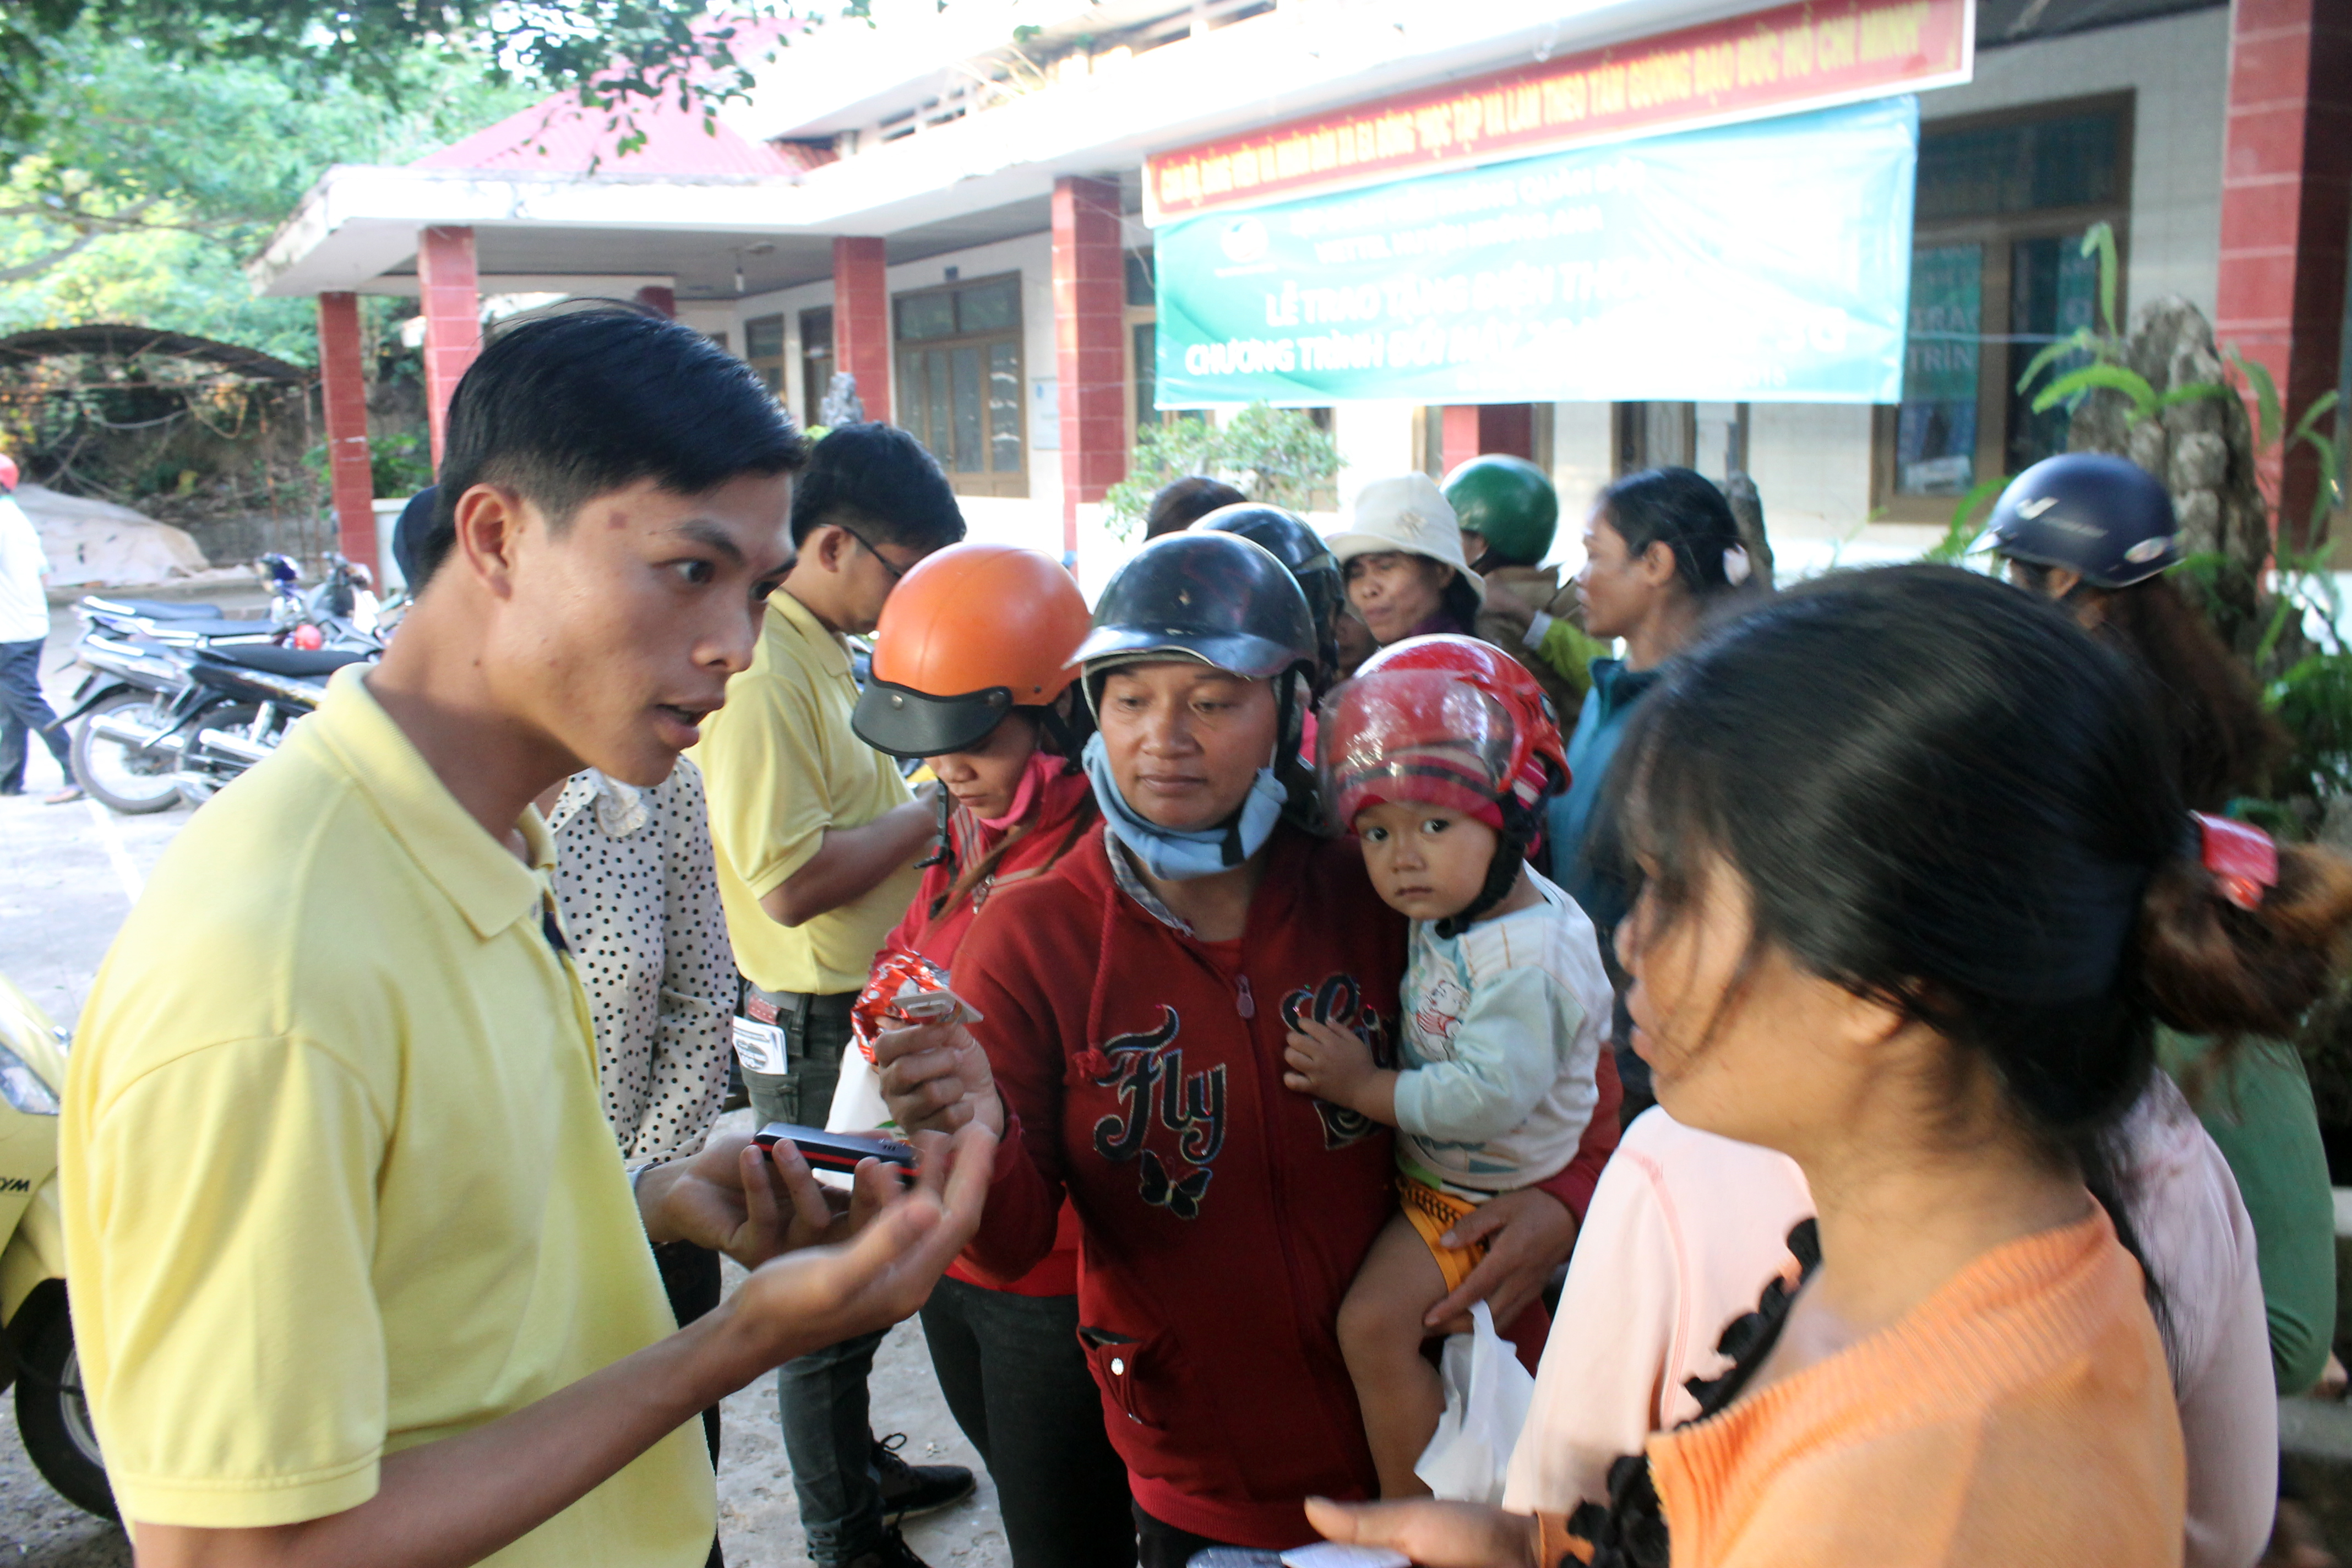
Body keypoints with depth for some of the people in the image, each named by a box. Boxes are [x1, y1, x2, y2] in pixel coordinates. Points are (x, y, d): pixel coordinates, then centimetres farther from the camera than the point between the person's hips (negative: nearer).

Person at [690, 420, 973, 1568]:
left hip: (875, 1001, 10)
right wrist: (937, 805, -19)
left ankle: (859, 1464, 42)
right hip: (815, 1021, -10)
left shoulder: (822, 650, 10)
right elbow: (789, 878, -27)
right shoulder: (758, 669, -22)